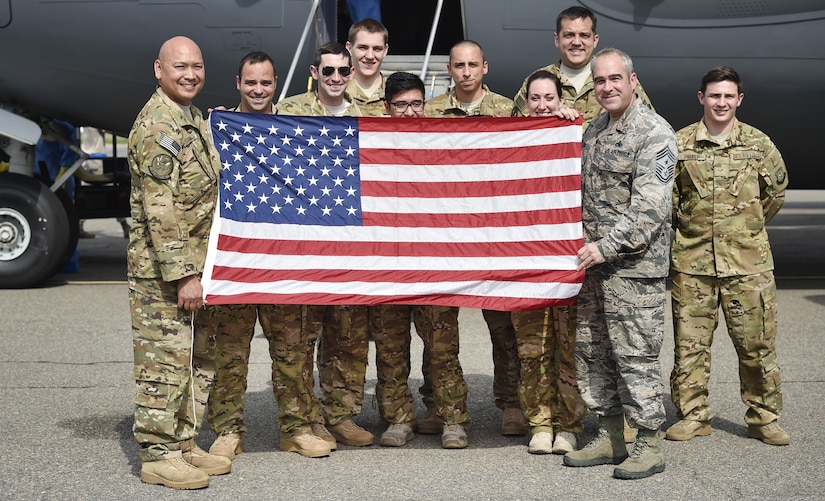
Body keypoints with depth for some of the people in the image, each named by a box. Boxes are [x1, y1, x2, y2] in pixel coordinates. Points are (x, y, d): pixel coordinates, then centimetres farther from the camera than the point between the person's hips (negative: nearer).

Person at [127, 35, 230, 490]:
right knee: (165, 361, -4)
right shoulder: (156, 125, -15)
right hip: (162, 270, -10)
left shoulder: (194, 120, 15)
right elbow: (160, 210, -21)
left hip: (195, 265, 10)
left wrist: (200, 271, 20)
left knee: (199, 360, 14)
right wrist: (182, 275, -23)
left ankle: (185, 444, 23)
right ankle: (158, 456, 5)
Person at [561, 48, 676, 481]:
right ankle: (609, 438, 23)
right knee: (591, 354, 12)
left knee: (636, 356, -4)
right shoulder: (593, 131, 15)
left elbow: (649, 207, -18)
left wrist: (606, 247, -20)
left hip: (635, 266, -8)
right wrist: (586, 247, 11)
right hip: (594, 263, 8)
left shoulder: (654, 133, -10)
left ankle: (649, 444, 8)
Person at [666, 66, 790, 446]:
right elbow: (665, 196, 10)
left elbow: (776, 190, 19)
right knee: (689, 342, 3)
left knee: (757, 343, 3)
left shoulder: (758, 143, 5)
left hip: (749, 262, 0)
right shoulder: (680, 144, 2)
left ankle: (763, 418, 16)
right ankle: (692, 415, 16)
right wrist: (691, 228, 11)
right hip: (693, 261, 0)